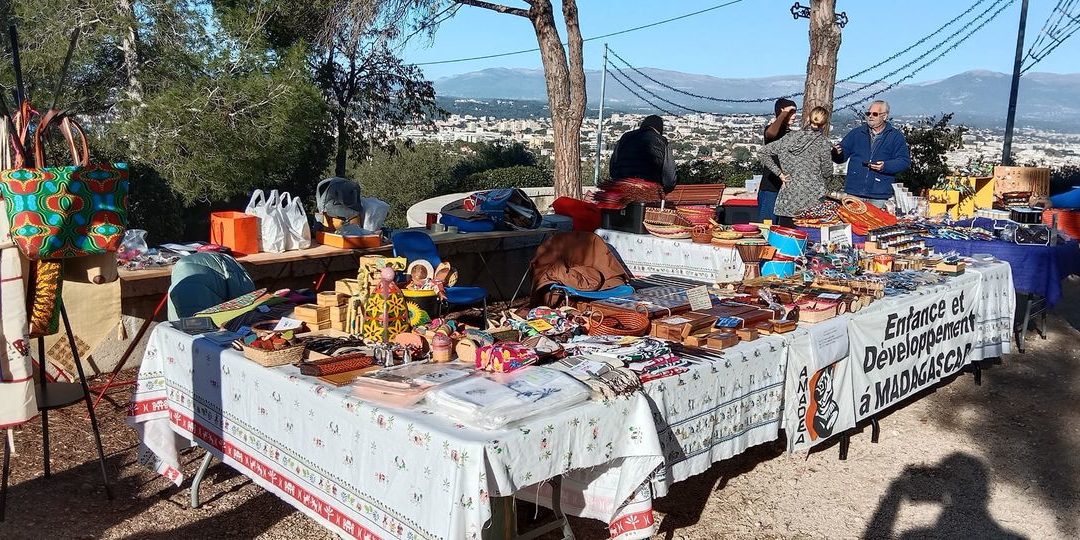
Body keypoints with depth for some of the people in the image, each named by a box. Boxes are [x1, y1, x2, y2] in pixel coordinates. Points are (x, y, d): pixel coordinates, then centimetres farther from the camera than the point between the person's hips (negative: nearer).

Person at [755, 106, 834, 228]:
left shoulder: (791, 137, 6)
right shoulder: (822, 141, -4)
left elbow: (762, 152, 8)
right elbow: (827, 172, 0)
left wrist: (779, 173, 8)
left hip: (787, 200, 3)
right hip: (812, 200, -3)